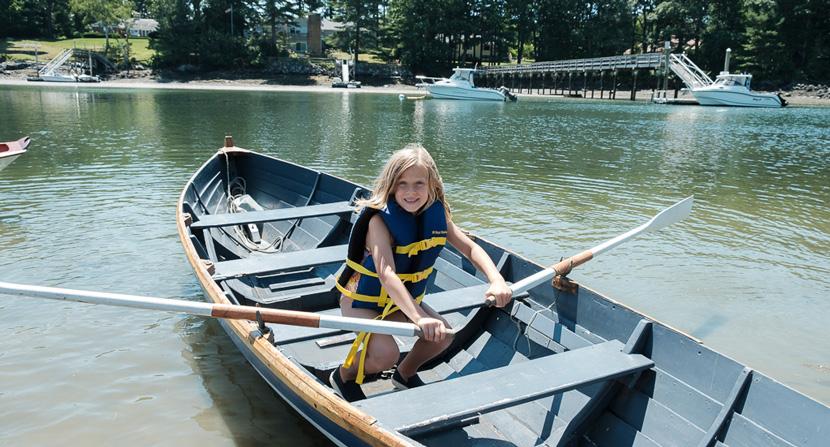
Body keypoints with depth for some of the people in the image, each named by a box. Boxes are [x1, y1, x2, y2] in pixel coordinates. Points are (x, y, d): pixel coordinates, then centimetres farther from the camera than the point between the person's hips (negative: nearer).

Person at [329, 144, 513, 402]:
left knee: (443, 335, -7)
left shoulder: (436, 215, -12)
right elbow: (385, 273, -44)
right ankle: (344, 376, 8)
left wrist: (497, 281, -27)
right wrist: (419, 317, -57)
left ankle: (405, 374, 22)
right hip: (362, 299, -6)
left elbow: (470, 248, -8)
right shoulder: (379, 219, -31)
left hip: (404, 298, 6)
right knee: (385, 355, -26)